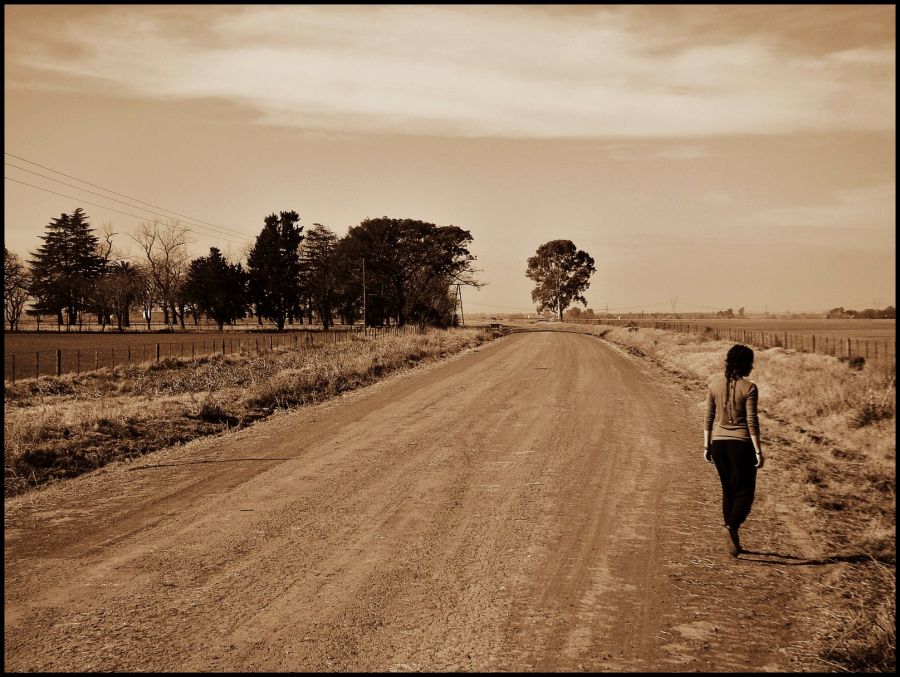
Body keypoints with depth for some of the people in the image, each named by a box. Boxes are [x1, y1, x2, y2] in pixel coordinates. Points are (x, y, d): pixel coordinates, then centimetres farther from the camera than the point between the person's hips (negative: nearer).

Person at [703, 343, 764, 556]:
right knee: (745, 491, 5)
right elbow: (752, 422, -11)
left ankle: (733, 539, 19)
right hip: (741, 443, -5)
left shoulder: (714, 383, 3)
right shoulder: (749, 388, -11)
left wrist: (707, 446, 12)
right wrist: (758, 451, -6)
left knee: (728, 490, 16)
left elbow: (709, 417, 6)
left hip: (719, 442, 5)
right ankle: (732, 526, -19)